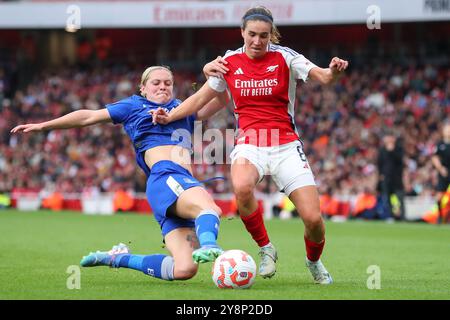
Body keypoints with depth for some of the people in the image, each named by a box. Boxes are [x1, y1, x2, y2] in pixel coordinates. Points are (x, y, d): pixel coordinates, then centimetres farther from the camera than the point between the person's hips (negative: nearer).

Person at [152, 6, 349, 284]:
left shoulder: (284, 57, -2)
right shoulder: (230, 62, 5)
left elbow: (322, 76, -15)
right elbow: (201, 98, 15)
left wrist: (334, 71, -38)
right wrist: (169, 117, 2)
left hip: (285, 146, -1)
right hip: (249, 144, 1)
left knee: (313, 219, -12)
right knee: (242, 187, -36)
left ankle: (314, 262, 24)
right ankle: (266, 249, -11)